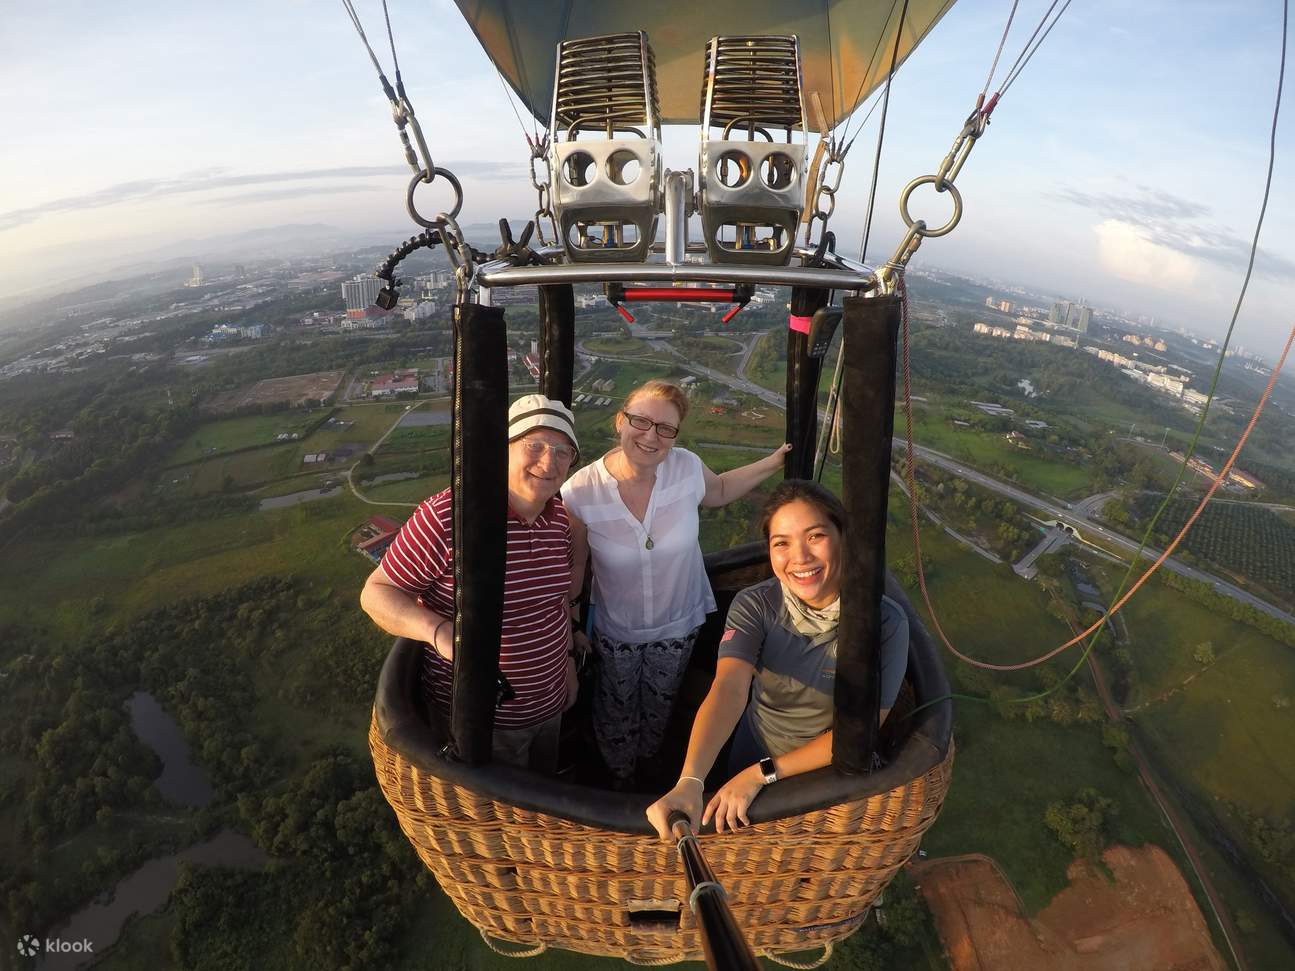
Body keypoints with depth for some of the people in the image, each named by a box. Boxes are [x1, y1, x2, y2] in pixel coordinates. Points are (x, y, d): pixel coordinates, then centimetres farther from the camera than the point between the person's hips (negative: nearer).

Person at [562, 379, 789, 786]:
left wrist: (772, 463, -6)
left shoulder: (687, 467, -22)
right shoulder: (579, 493, -27)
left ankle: (647, 763, 64)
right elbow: (574, 568, -12)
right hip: (615, 630, -2)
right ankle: (619, 776, 60)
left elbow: (719, 491, 3)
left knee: (659, 707, 30)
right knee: (617, 714, 25)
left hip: (678, 624, 2)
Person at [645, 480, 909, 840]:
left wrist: (764, 773, -26)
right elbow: (728, 690, -36)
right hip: (752, 763, 1)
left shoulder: (886, 622, -25)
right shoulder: (753, 605, -22)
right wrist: (689, 782, -51)